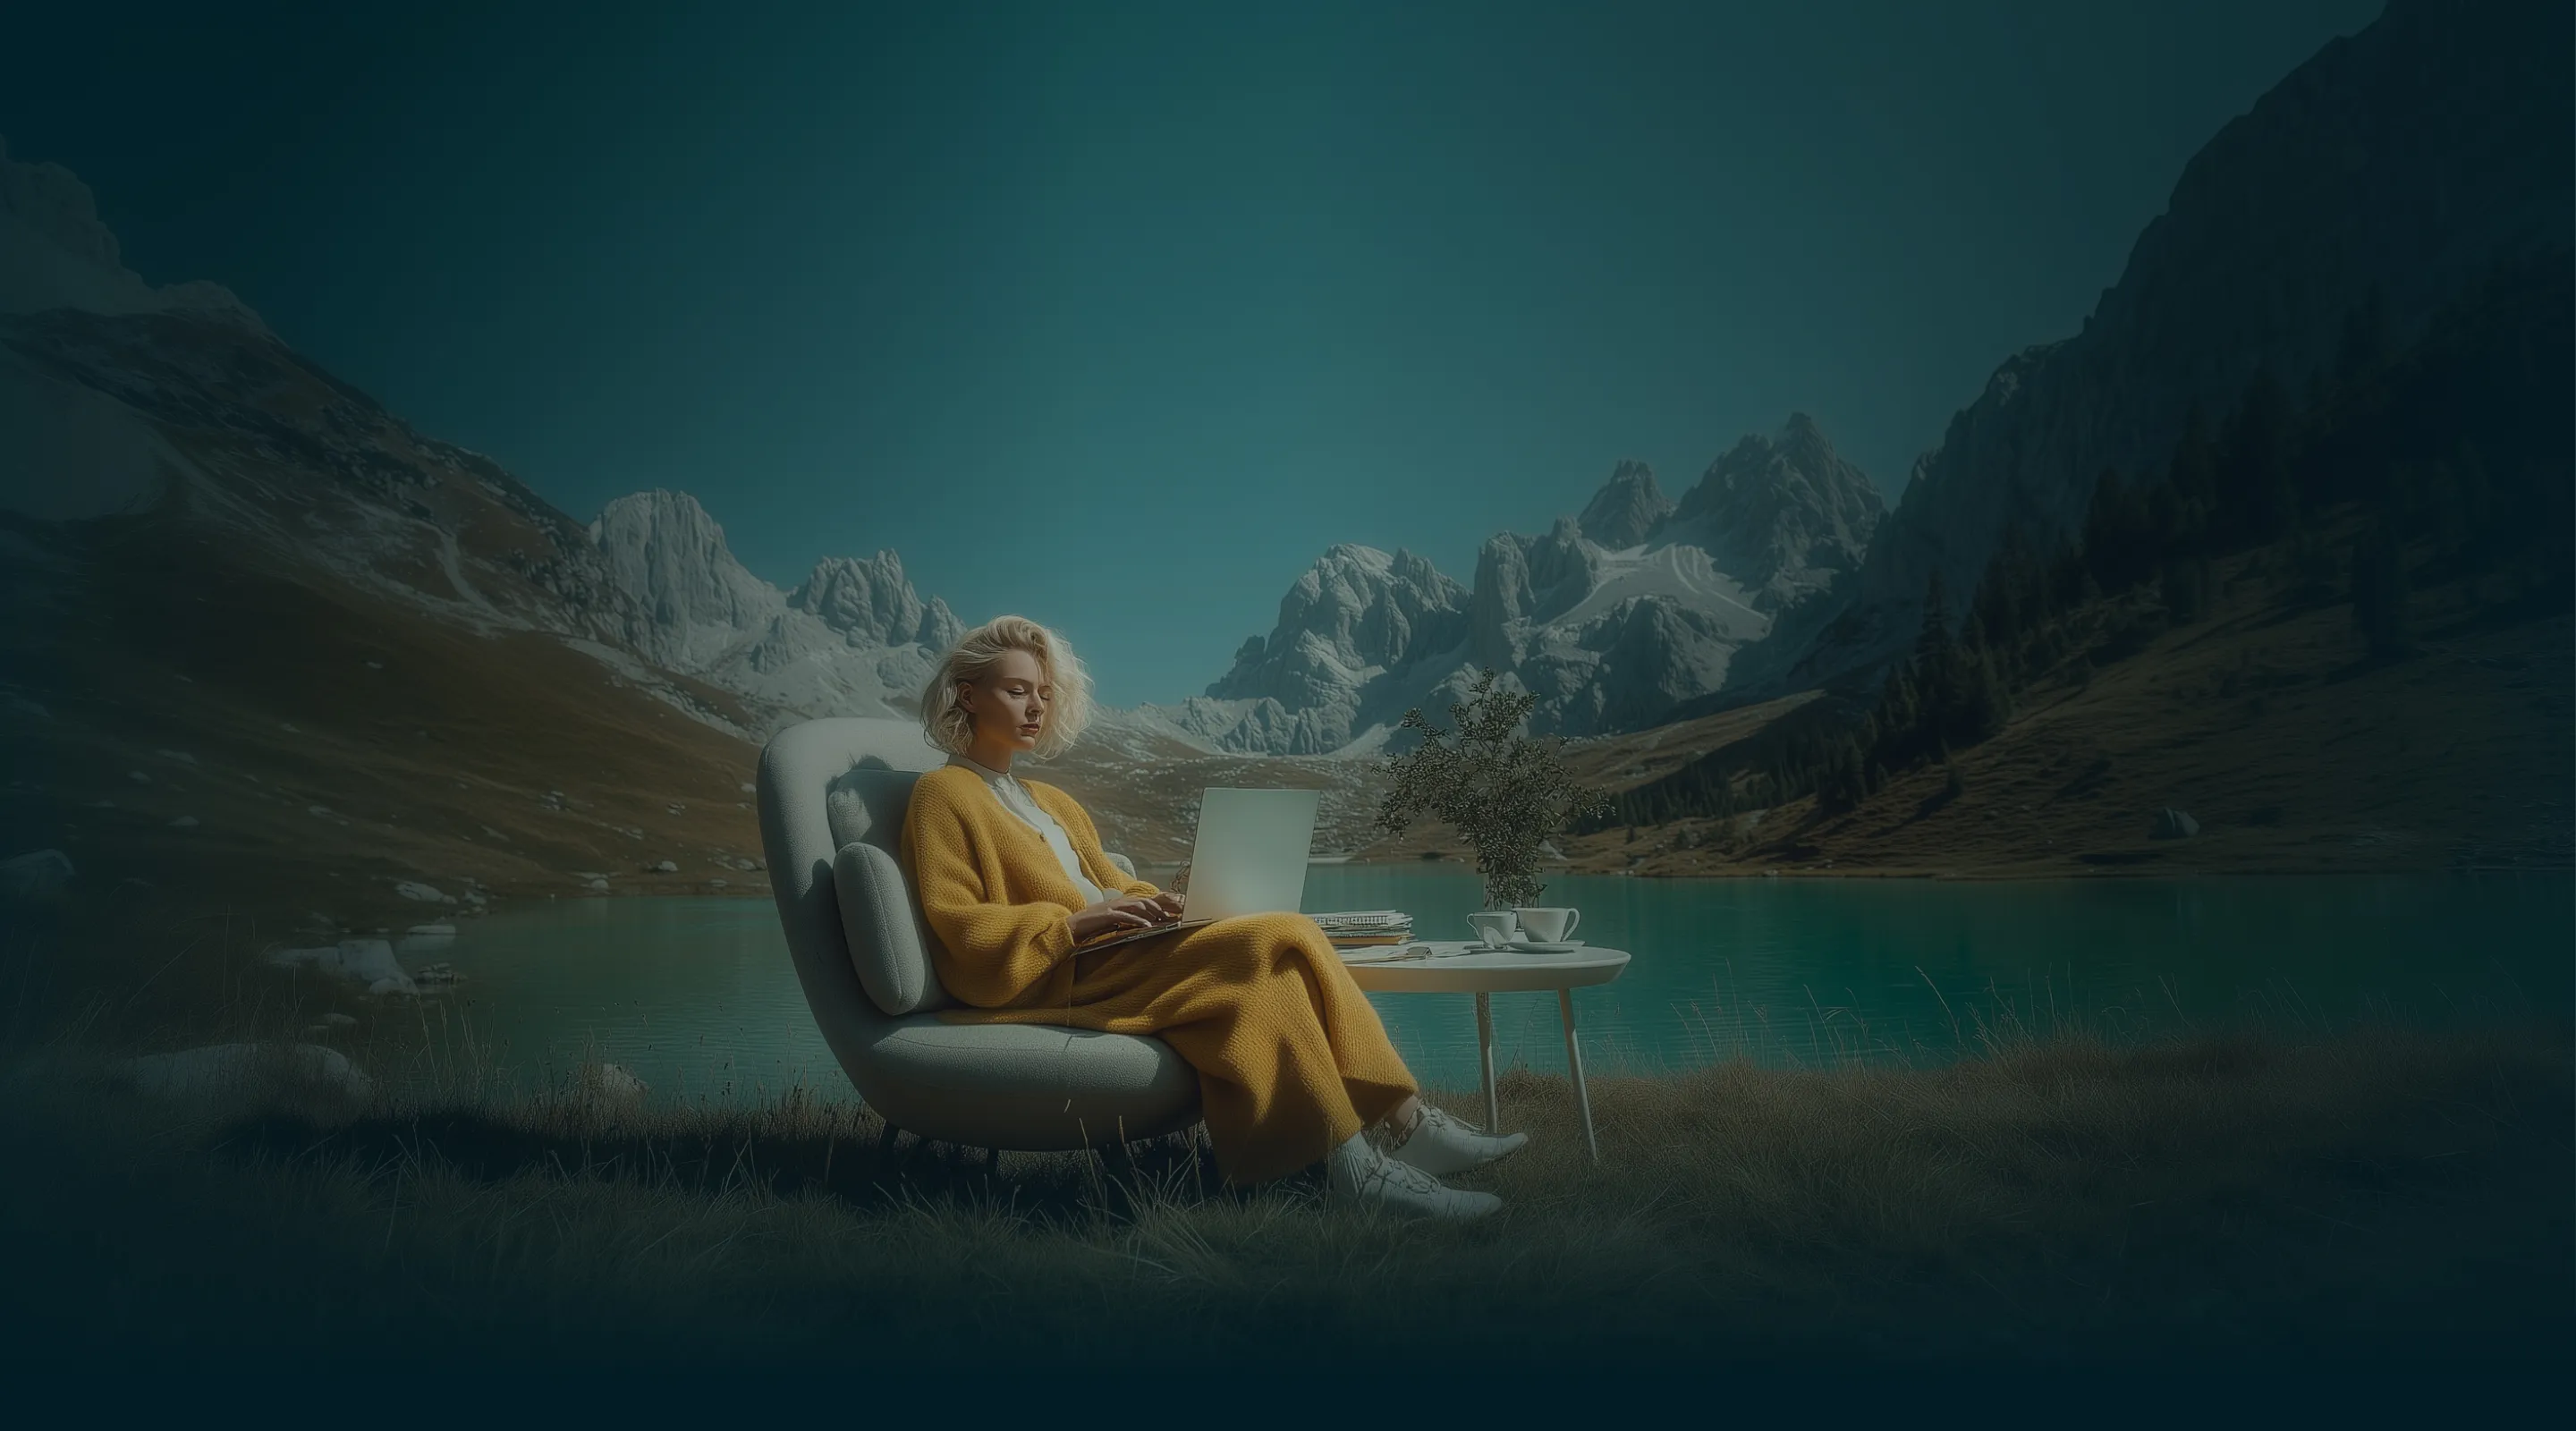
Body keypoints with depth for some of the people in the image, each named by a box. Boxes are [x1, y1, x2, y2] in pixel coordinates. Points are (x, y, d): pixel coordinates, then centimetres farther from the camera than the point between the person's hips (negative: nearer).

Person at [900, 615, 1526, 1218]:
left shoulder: (1051, 801, 28)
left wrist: (1153, 904, 1)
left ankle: (1403, 1121, -20)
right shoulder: (942, 793, 3)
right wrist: (1078, 921, -18)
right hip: (1044, 983, -8)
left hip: (1106, 956, 8)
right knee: (1263, 948, -26)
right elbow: (956, 924, -8)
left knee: (1287, 938, -16)